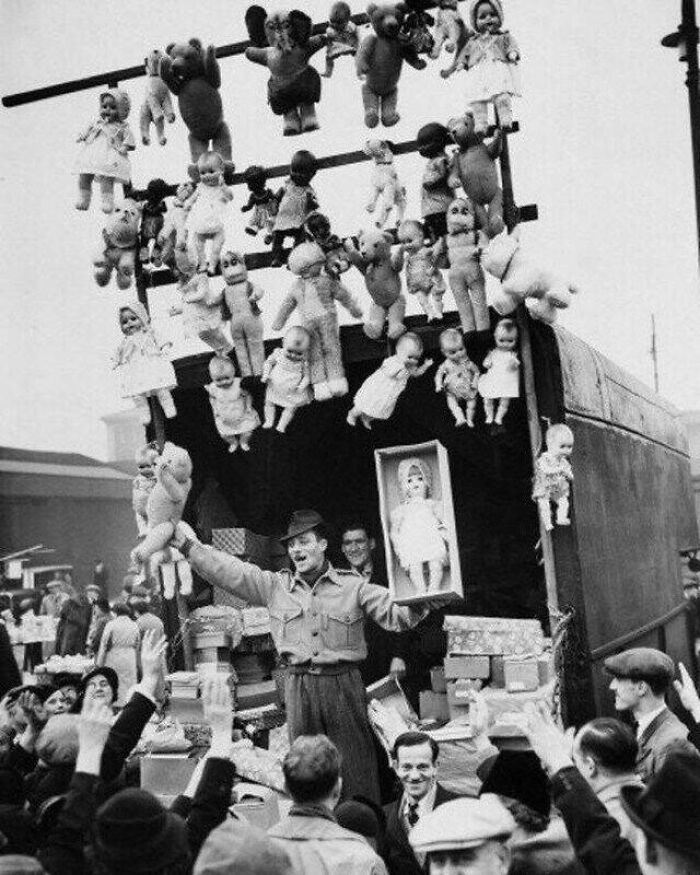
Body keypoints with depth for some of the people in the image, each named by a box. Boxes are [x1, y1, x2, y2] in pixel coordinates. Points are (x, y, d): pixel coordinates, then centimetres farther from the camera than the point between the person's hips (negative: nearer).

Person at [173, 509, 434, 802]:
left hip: (343, 683, -2)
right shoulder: (275, 586, 8)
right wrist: (189, 545, -5)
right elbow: (230, 572, 3)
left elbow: (395, 615, -3)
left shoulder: (352, 586, 2)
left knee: (355, 762, 1)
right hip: (299, 686, 2)